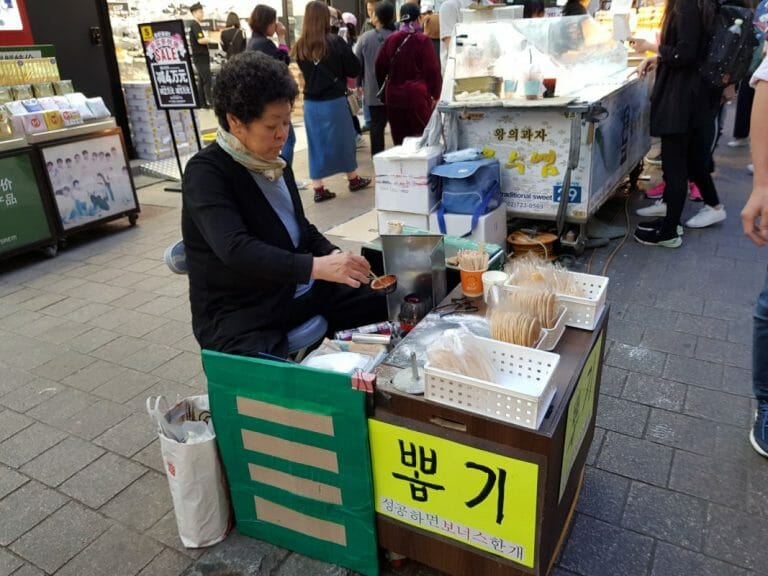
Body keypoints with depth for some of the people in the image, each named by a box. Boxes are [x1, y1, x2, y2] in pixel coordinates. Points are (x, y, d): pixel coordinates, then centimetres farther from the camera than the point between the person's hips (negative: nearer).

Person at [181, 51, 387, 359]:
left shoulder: (274, 162, 10)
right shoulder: (205, 172, -14)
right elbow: (235, 249, -28)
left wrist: (333, 255, -1)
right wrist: (316, 266, -36)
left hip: (302, 295, 8)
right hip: (240, 318, -7)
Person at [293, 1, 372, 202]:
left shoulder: (300, 47, -1)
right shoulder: (335, 42, -11)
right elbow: (354, 70, -4)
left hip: (311, 103, 3)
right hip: (335, 101, -3)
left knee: (316, 144, 9)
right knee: (344, 139, 14)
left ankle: (318, 189, 11)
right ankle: (353, 179, 29)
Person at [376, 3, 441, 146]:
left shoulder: (390, 40, 5)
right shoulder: (422, 41, -7)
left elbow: (380, 67, 10)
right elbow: (432, 69, -9)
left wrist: (384, 87, 24)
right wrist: (436, 94, 1)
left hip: (393, 95, 5)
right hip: (417, 95, -5)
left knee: (399, 139, 11)